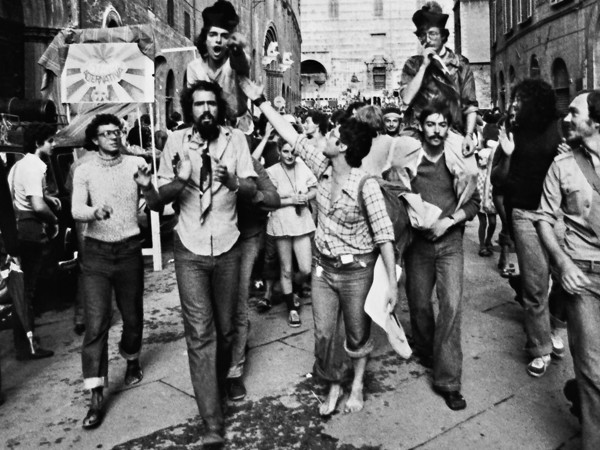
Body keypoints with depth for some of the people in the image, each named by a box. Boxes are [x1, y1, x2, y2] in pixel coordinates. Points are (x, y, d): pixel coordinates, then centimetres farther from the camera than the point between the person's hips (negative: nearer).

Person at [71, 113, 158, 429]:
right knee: (96, 322, -6)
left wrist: (146, 186, -26)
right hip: (96, 252, -1)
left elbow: (155, 205, -5)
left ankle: (132, 359, 44)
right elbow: (76, 211, -12)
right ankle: (96, 396, 0)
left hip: (129, 249, 1)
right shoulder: (84, 170, -1)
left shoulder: (136, 163, 0)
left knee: (133, 315, 14)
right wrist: (95, 212, -35)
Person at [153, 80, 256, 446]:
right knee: (200, 333, -4)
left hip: (227, 247, 1)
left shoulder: (236, 138, -3)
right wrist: (181, 177, -23)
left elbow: (253, 189, -5)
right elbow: (163, 194, -1)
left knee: (225, 328, 12)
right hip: (190, 250, -1)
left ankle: (218, 386, 41)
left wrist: (233, 182, -27)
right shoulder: (177, 140, -4)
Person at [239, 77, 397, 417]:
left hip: (356, 270, -5)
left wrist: (392, 283, -22)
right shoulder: (322, 167, -5)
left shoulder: (366, 185, -22)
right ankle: (334, 387, 34)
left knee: (357, 334, 14)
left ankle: (357, 385, 40)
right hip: (323, 266, 5)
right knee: (325, 334, 11)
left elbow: (384, 234, -21)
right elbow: (292, 135, 1)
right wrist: (260, 101, 1)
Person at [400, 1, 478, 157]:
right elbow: (407, 98, -4)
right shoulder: (413, 64, 10)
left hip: (451, 132, 0)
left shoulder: (460, 64, 7)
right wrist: (424, 65, -6)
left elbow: (470, 106, 4)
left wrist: (469, 136, -10)